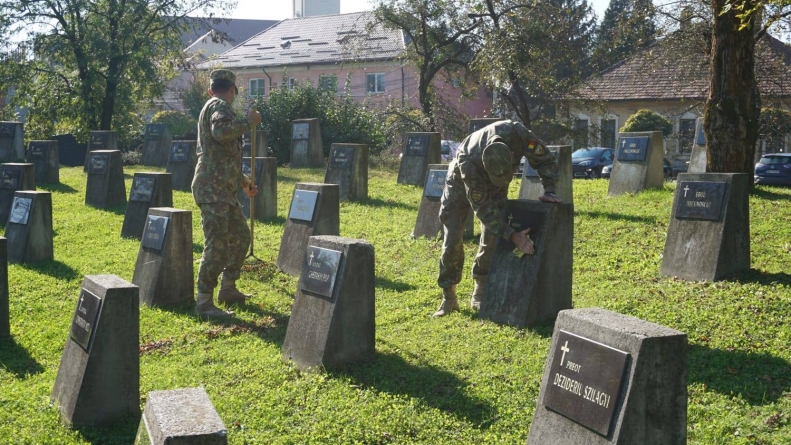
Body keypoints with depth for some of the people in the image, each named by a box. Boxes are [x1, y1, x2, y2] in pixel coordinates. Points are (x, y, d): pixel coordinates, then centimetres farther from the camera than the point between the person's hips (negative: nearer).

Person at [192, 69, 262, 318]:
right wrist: (248, 122, -20)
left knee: (240, 237, 18)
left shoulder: (214, 106, 23)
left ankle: (228, 290, 27)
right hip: (212, 191, -11)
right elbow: (221, 131, -34)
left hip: (224, 190, 11)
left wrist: (243, 181, 35)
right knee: (216, 246, -10)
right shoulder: (219, 106, -9)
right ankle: (204, 302, -5)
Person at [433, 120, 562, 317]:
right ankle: (448, 298, 6)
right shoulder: (468, 162, -45)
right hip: (461, 185, -3)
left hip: (495, 189, 3)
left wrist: (549, 191, -33)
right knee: (452, 239, -7)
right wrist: (512, 235, -45)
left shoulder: (517, 134, -39)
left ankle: (480, 294, 4)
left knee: (493, 236, -8)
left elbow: (546, 160, -21)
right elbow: (483, 208, -38)